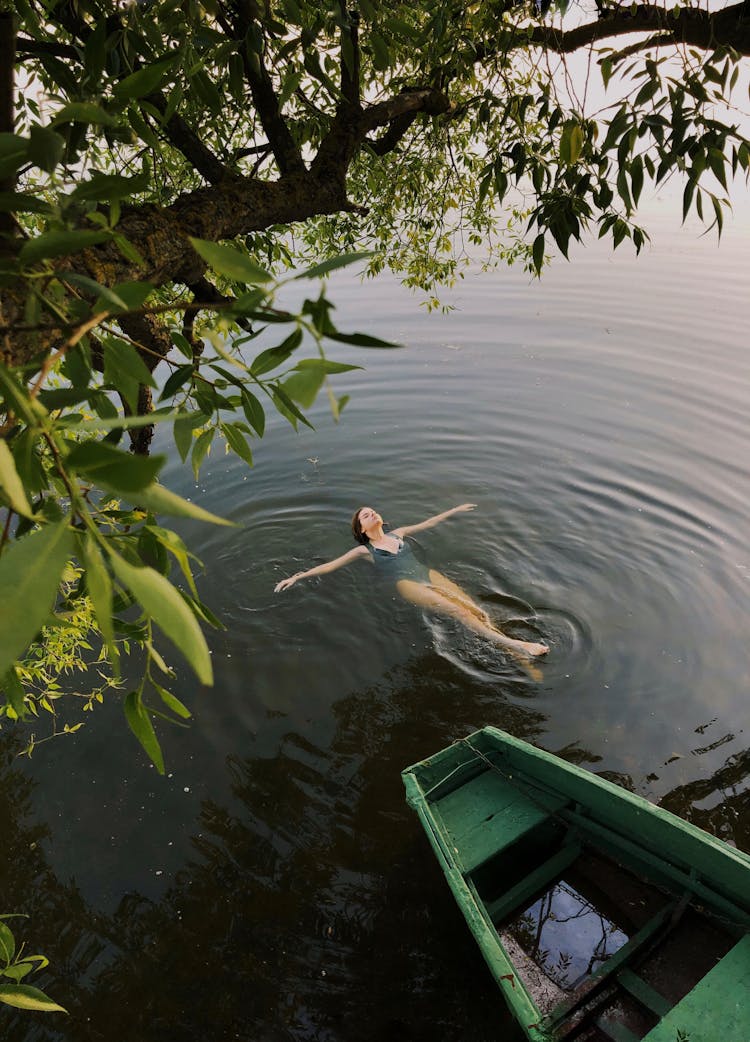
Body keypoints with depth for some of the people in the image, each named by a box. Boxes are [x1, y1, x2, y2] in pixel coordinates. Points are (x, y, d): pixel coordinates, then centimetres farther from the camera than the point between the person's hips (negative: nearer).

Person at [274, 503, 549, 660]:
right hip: (407, 584, -5)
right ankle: (511, 644, -35)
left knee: (478, 610, -14)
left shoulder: (398, 534, 26)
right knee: (458, 611, -27)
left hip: (428, 574, 5)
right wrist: (296, 577, 1)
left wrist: (454, 510, 37)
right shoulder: (363, 550, 13)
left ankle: (519, 658, -17)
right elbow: (330, 565, 9)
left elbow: (428, 523, 34)